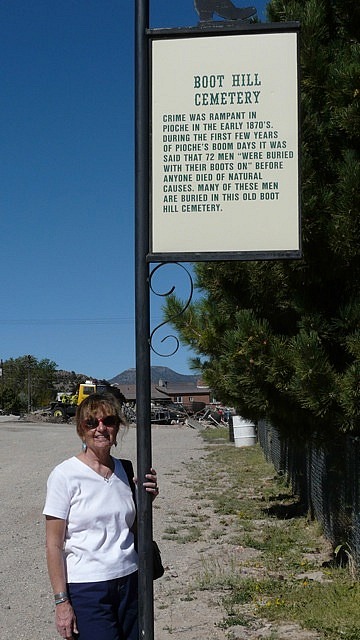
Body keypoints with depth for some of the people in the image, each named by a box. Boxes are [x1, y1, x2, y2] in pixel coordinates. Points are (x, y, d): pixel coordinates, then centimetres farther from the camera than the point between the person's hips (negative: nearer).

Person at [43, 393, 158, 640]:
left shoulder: (124, 470, 5)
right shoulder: (65, 475, -11)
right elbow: (54, 545, -10)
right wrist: (61, 601, -11)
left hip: (130, 581, 5)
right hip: (86, 589, -5)